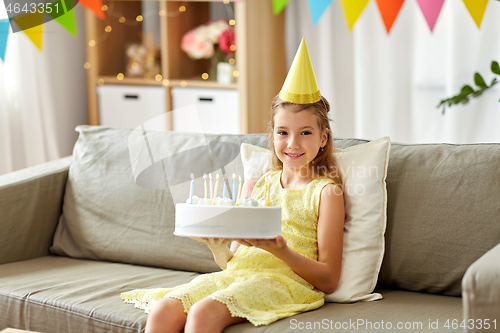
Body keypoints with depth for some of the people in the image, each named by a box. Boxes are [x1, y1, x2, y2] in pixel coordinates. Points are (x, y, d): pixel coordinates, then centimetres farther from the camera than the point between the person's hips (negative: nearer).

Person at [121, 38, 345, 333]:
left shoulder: (326, 190, 3)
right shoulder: (263, 184, 20)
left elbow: (329, 281, -3)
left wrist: (280, 249, -18)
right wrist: (215, 242, -4)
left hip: (284, 279, -6)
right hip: (237, 274, 6)